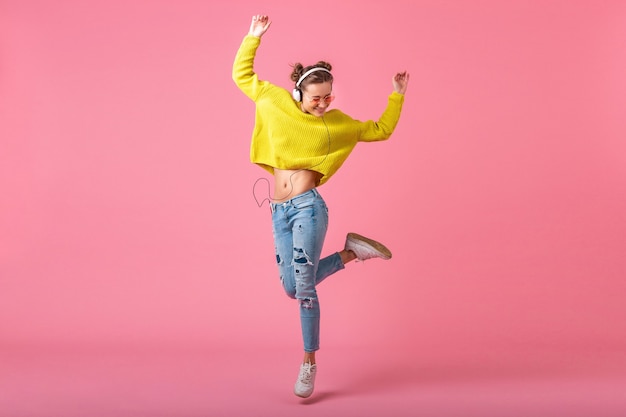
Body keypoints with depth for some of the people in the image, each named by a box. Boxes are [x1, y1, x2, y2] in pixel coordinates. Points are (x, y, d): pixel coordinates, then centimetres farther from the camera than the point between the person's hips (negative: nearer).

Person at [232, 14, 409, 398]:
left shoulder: (337, 124, 5)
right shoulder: (276, 103, 8)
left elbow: (381, 130, 14)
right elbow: (242, 76, 16)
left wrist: (397, 95, 8)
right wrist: (253, 38, 9)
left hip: (308, 207, -4)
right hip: (280, 211, 4)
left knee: (304, 286, -8)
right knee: (292, 287, 4)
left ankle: (310, 363, 6)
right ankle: (351, 253, 22)